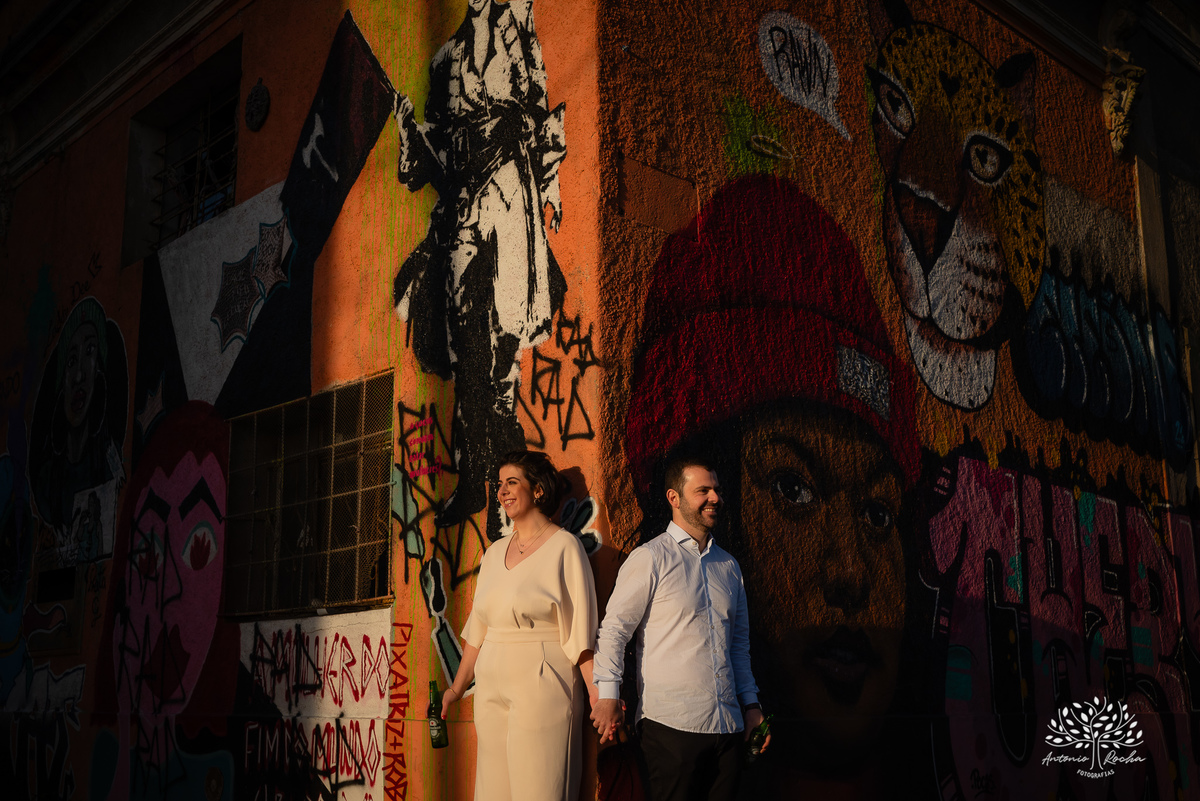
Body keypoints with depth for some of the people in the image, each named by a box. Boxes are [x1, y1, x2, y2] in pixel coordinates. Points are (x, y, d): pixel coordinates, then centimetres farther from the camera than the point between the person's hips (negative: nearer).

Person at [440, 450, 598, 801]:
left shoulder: (563, 547, -5)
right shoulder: (495, 552, 14)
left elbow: (581, 632, -9)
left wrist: (599, 698, -16)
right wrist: (457, 689, 19)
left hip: (542, 689, -6)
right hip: (492, 689, 6)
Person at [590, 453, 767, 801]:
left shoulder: (729, 566, 16)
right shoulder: (651, 558, -3)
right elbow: (614, 628, -5)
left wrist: (751, 704, 17)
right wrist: (608, 695, -13)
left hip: (728, 723, 6)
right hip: (671, 724, -6)